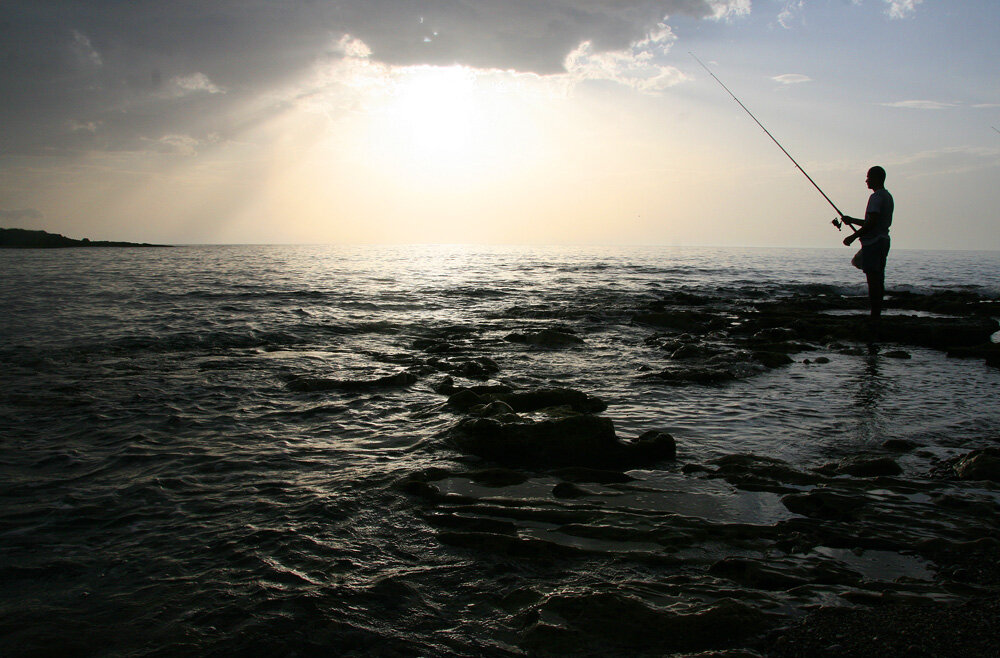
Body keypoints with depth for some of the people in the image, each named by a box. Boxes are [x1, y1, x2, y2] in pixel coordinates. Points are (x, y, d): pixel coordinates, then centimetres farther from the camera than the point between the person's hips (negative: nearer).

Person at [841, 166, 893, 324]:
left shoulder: (877, 197, -12)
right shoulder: (887, 196, 19)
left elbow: (871, 223, -19)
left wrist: (853, 236, -12)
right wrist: (852, 220, 27)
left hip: (873, 242, -10)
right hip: (883, 240, 10)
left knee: (873, 279, -10)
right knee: (878, 280, 10)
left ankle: (874, 318, -12)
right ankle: (877, 316, 13)